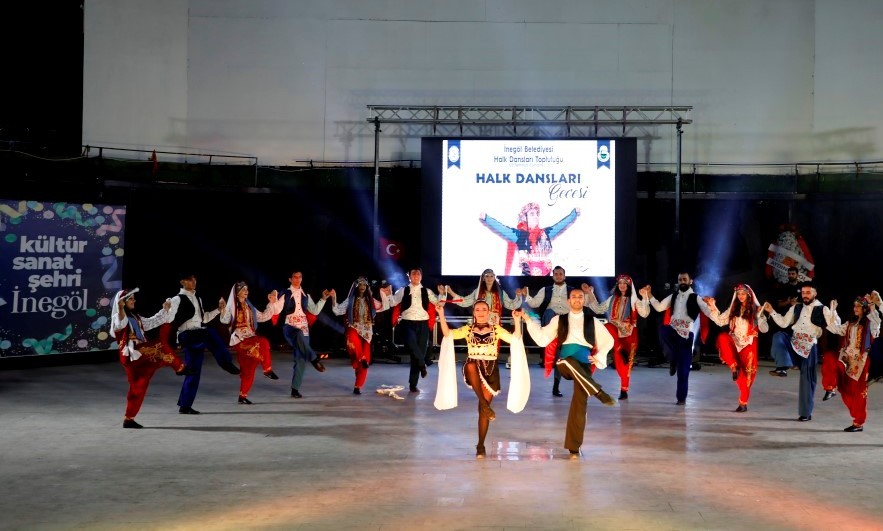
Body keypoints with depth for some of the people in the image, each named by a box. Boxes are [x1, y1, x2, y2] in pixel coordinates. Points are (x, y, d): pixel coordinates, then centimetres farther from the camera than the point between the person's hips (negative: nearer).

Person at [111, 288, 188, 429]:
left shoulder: (135, 317, 21)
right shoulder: (119, 317, -6)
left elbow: (151, 322, 32)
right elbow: (120, 324, -31)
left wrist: (164, 310, 29)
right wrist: (120, 308, -48)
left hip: (140, 355, 9)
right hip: (131, 354, -9)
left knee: (138, 388, 8)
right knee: (159, 346, -22)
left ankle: (129, 419, 13)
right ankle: (180, 368, -6)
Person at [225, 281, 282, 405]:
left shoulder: (249, 307, 18)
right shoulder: (232, 306, -2)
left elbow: (263, 317, 20)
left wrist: (271, 303, 17)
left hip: (249, 339, 7)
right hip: (239, 339, -7)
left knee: (249, 369, 2)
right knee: (263, 342, -29)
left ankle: (243, 396, 9)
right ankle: (267, 370, -18)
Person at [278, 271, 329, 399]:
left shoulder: (305, 295, 14)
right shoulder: (285, 294, -1)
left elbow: (315, 311, 14)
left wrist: (323, 299, 7)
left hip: (303, 329, 5)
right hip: (290, 328, -5)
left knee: (301, 359, 0)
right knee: (299, 336, -42)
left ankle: (295, 389, 8)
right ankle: (314, 359, -40)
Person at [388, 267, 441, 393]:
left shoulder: (427, 292, 10)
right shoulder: (403, 291, 7)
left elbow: (439, 303, 4)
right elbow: (392, 303, 0)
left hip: (422, 325, 2)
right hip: (408, 324, -2)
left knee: (419, 353, 2)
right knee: (411, 345, -33)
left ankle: (413, 384, 13)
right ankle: (422, 365, -9)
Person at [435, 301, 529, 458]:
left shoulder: (496, 329, 9)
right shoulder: (467, 329, 9)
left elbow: (515, 339, -4)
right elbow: (448, 334, -5)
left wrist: (517, 320, -15)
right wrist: (441, 315, -14)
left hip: (490, 370, 0)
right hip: (473, 369, 0)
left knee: (483, 409, -3)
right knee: (471, 365, -39)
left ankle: (480, 445, 9)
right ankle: (484, 404, -29)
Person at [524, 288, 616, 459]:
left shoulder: (592, 321, 12)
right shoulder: (559, 320, 11)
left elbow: (608, 341, 17)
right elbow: (542, 339, 7)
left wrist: (598, 358, 4)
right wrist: (529, 321, 0)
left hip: (584, 364, 1)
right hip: (565, 362, -1)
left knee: (579, 404, -7)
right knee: (569, 361, -40)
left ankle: (574, 448, 0)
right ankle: (599, 393, -35)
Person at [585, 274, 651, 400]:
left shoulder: (634, 300, 2)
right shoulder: (612, 299, 12)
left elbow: (644, 314, -10)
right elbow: (598, 309, 16)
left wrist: (645, 298, -20)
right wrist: (590, 295, 11)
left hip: (628, 334, -3)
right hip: (615, 333, 3)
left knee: (625, 362, 0)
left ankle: (624, 390, 8)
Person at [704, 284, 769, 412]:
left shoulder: (755, 309, -2)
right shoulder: (733, 309, 9)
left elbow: (765, 329, -9)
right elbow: (720, 321, 7)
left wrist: (760, 316, -24)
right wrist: (713, 307, 0)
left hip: (749, 344, -3)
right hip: (735, 343, 3)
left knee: (745, 373, -2)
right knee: (722, 338, -31)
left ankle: (743, 403, 9)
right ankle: (734, 367, -25)